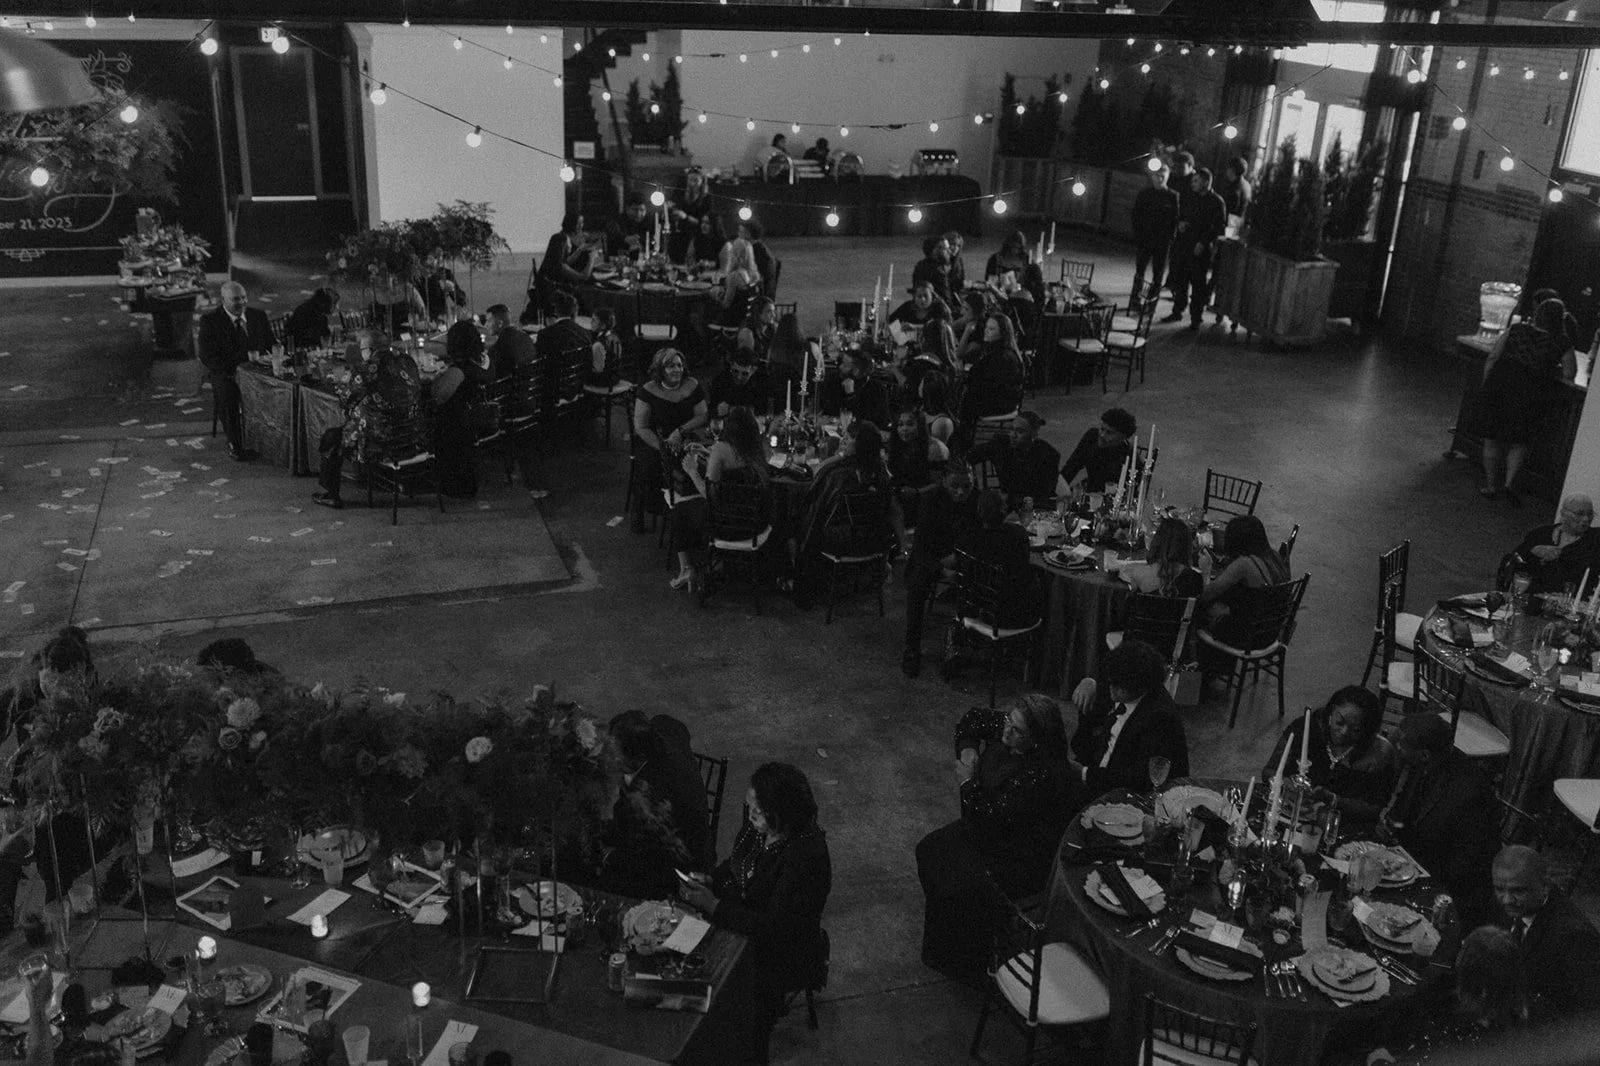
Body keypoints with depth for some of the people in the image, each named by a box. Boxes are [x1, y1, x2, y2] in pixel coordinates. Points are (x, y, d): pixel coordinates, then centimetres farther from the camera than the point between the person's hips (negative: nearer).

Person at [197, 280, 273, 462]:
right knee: (226, 392, -34)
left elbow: (271, 346, 15)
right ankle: (235, 444, -18)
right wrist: (234, 369, -20)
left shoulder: (258, 315, 10)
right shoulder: (210, 320, -2)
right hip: (225, 373, -3)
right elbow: (207, 357, -8)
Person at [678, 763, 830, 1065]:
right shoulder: (757, 827, -9)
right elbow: (735, 864, 12)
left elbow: (775, 928, -28)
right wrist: (708, 884, -6)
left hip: (786, 952, -7)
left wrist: (714, 906, -26)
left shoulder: (807, 857, -30)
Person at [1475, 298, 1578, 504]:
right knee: (1518, 443, 17)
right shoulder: (1562, 345, 0)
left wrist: (1486, 384, 8)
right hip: (1530, 395, -1)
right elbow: (1568, 373, 2)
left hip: (1499, 385, 1)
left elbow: (1492, 358, 2)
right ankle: (1510, 482, 1)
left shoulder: (1516, 330, 4)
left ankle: (1490, 486, 18)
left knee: (1492, 440, 13)